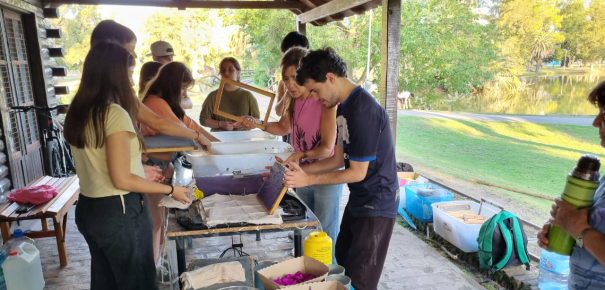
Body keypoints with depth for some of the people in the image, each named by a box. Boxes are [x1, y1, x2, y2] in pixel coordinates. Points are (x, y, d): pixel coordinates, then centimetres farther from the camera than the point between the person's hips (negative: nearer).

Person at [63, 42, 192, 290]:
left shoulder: (77, 113, 5)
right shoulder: (115, 113, -21)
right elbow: (122, 180, -21)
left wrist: (142, 171, 20)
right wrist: (170, 190, -12)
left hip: (87, 209, 9)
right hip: (119, 212, -8)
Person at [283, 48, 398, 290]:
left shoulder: (363, 111, -25)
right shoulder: (343, 106, 5)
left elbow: (357, 172, -22)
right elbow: (339, 160, 9)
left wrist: (308, 179, -18)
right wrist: (301, 170, 0)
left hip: (377, 205, -9)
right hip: (358, 200, 10)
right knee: (343, 263, 23)